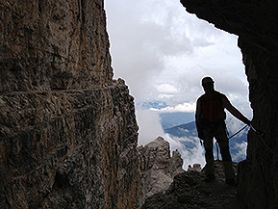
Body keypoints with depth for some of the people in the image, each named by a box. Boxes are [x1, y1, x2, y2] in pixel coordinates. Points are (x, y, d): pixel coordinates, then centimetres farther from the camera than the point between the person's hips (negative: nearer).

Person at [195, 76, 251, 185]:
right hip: (206, 129, 1)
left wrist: (245, 120, -15)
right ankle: (210, 175, 21)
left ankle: (229, 178, -2)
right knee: (208, 152, 7)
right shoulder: (201, 100, -3)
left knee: (225, 151, -6)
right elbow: (197, 116, 1)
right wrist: (199, 131, -7)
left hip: (219, 127, -1)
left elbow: (232, 110, -7)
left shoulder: (221, 97, -6)